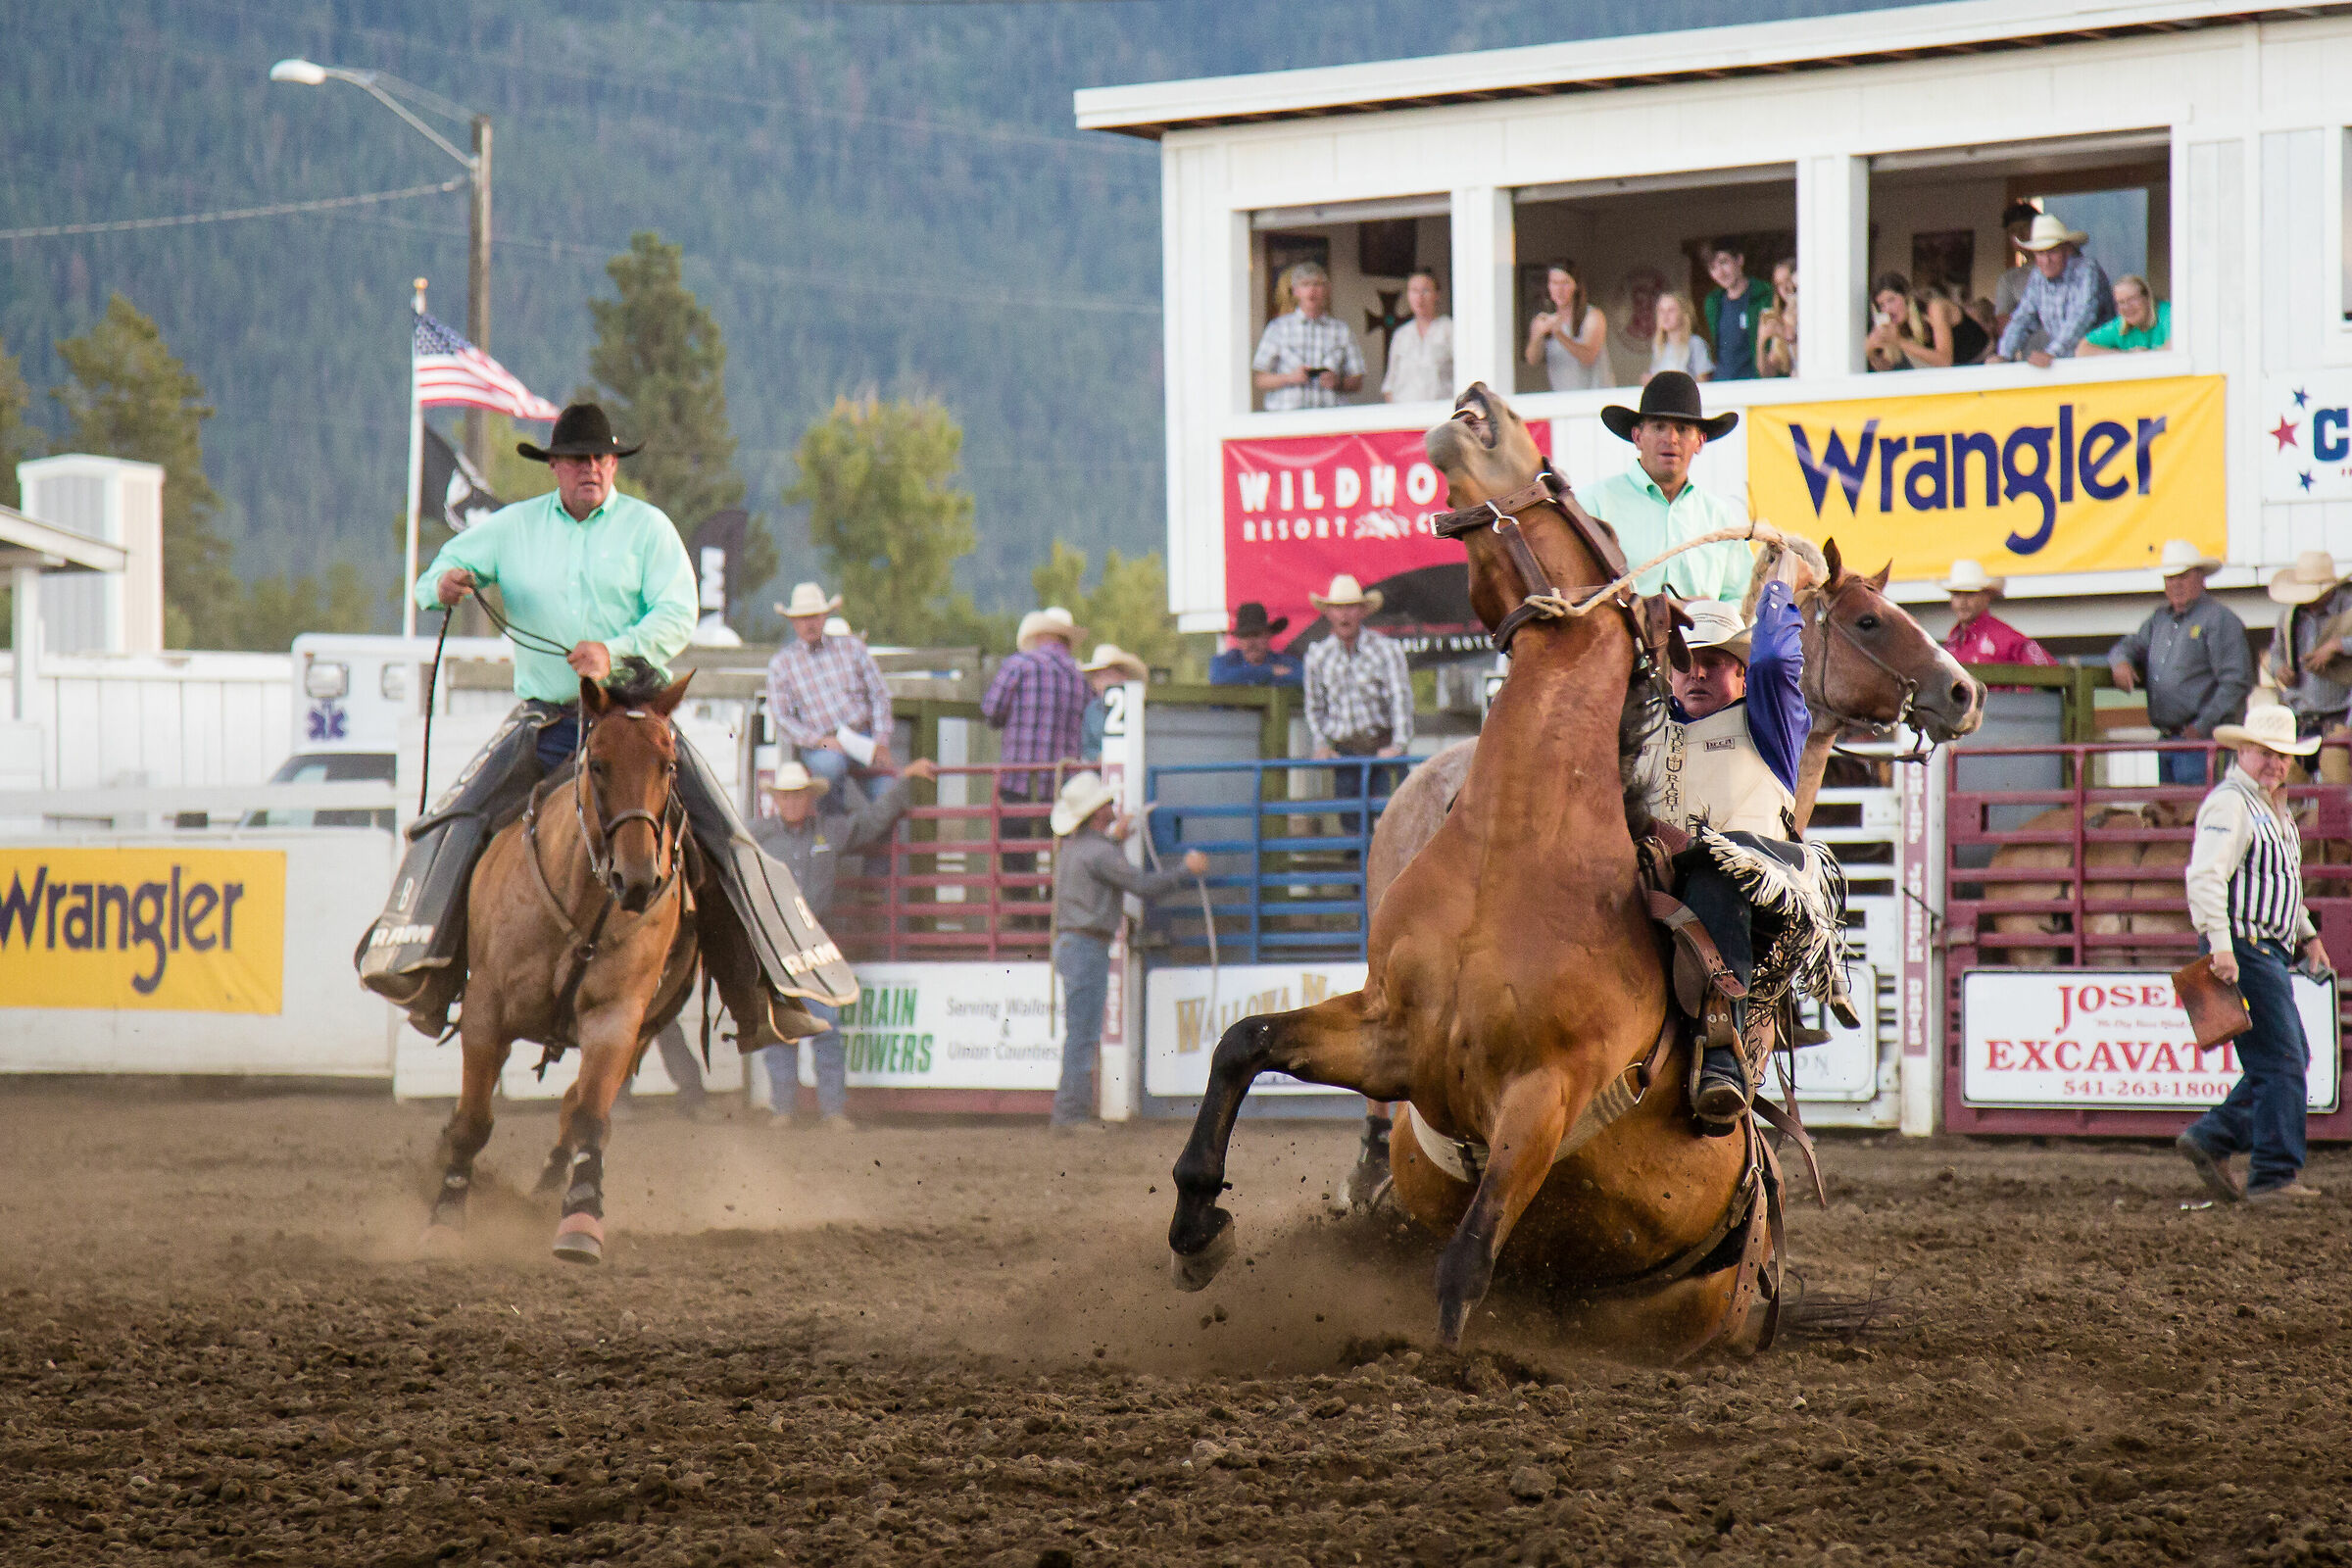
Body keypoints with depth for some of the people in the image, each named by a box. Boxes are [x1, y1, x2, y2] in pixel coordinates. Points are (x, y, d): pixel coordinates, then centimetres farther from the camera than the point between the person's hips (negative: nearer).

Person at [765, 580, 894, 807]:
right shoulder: (781, 663, 8)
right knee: (832, 764, -37)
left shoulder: (851, 647, 13)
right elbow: (782, 719, 2)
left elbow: (879, 695, 12)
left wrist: (881, 743, -2)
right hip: (817, 745, -2)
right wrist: (822, 741, -13)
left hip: (863, 736, 2)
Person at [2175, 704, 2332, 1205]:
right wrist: (2220, 945, -33)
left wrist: (2307, 934, 27)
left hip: (2271, 951, 10)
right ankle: (2273, 1177, -6)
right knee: (2281, 1064, -10)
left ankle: (2211, 1138, 16)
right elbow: (2205, 876, -26)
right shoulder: (2230, 803, -14)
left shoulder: (2274, 807, 18)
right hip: (2244, 949, -10)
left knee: (2291, 1059, 14)